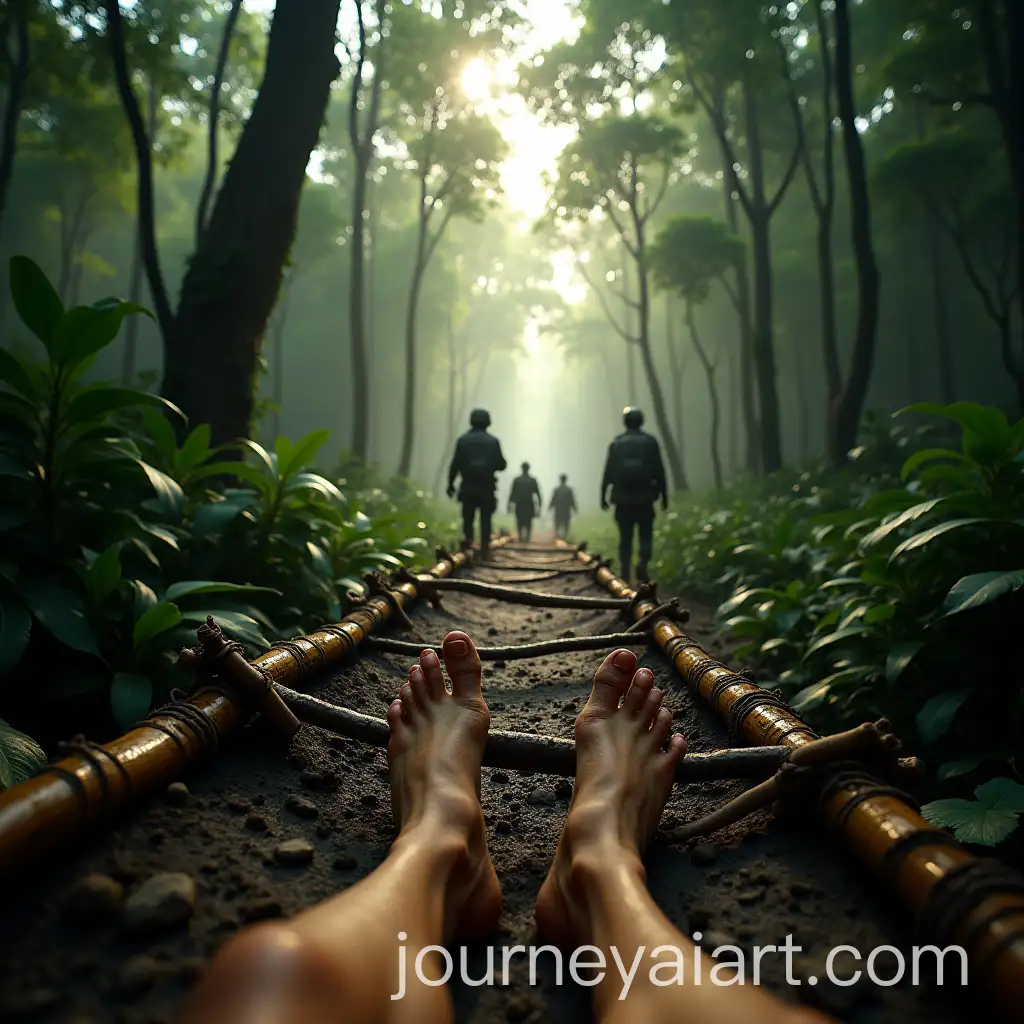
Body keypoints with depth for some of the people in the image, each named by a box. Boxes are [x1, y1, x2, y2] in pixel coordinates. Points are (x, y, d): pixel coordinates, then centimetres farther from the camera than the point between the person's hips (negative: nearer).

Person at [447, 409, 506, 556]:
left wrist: (450, 484, 4)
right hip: (486, 488, 0)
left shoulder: (463, 440, -1)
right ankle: (484, 551, 5)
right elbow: (501, 465, 2)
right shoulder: (493, 441, 0)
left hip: (468, 487, 0)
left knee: (467, 518, 7)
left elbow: (455, 464, -3)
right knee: (485, 520, 6)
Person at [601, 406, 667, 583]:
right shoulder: (650, 442, -1)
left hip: (623, 499, 1)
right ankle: (642, 562, -16)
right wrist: (664, 495, 4)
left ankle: (625, 574, 6)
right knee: (645, 535, 9)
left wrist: (603, 495, 6)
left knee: (625, 538, 7)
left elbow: (608, 472, -1)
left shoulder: (616, 444, 1)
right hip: (645, 499, -1)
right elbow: (659, 472, -2)